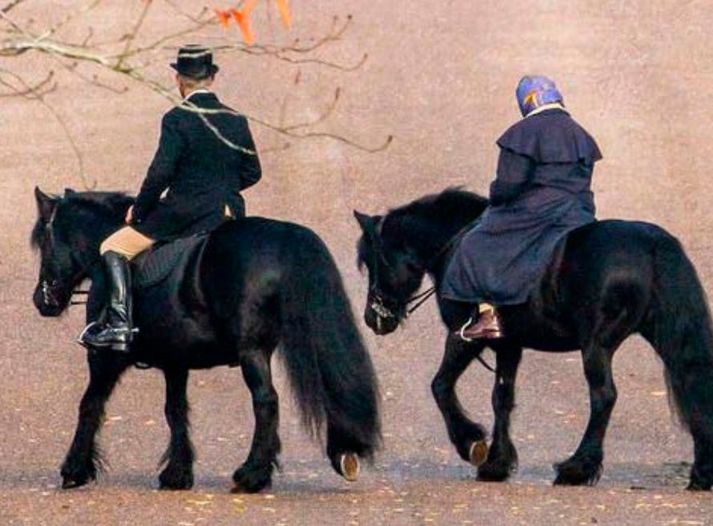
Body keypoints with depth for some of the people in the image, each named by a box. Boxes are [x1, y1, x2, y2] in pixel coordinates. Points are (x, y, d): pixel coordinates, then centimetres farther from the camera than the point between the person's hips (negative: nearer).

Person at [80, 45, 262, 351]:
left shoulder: (177, 119, -10)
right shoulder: (237, 122, 7)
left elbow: (161, 172, -15)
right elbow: (252, 173, 13)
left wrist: (139, 209, -2)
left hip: (182, 211, -5)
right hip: (228, 216, 5)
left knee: (114, 247, 3)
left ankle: (118, 323, -13)